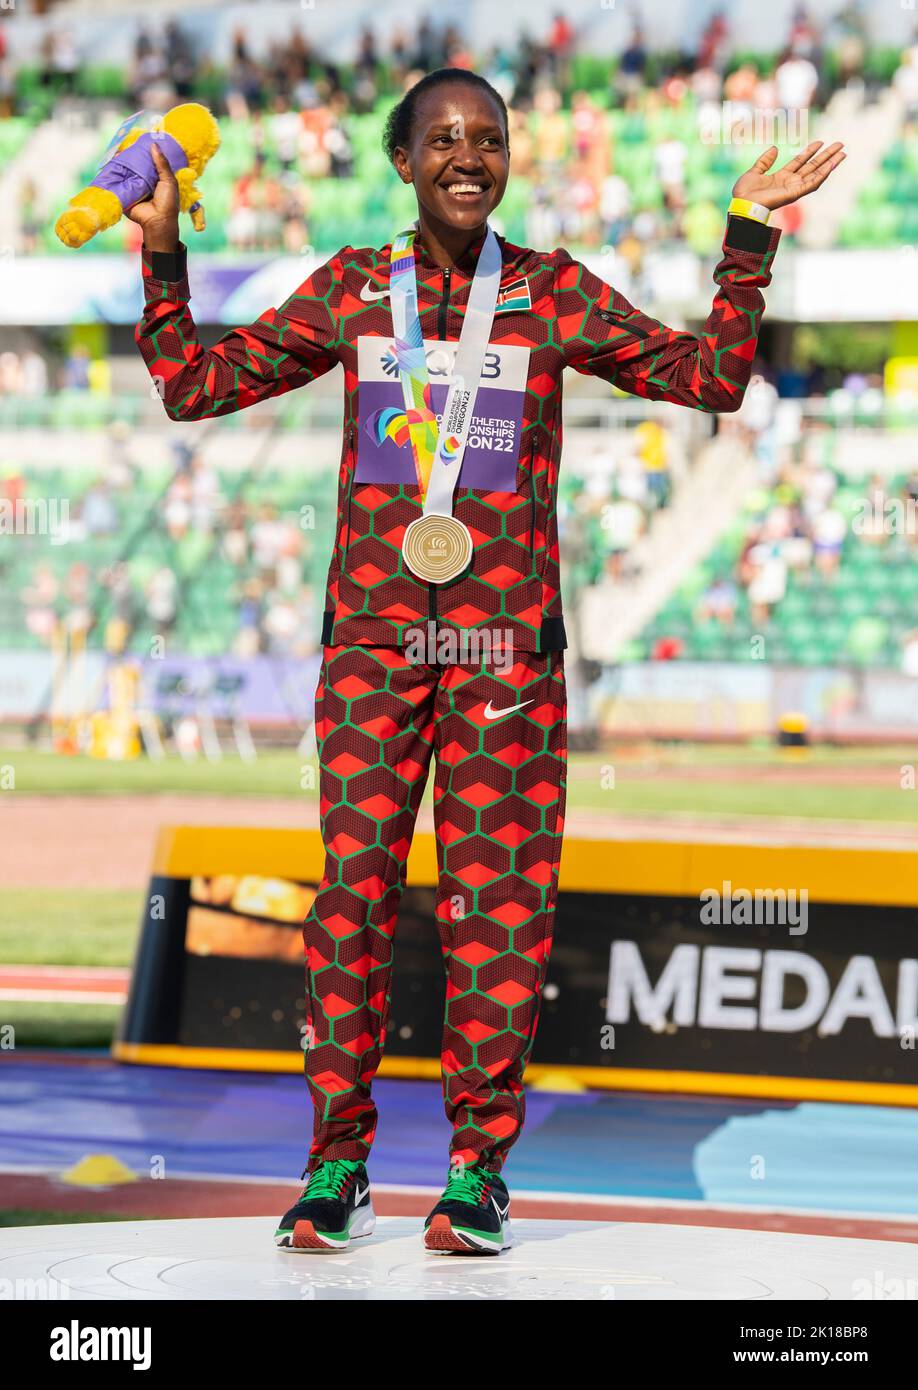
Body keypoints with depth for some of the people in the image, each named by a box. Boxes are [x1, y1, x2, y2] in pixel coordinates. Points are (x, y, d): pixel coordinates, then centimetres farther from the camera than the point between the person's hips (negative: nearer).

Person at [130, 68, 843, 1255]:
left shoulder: (554, 294, 6)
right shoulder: (349, 288, 10)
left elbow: (707, 377, 5)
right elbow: (197, 387, 14)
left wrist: (747, 241, -2)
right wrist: (162, 259, 7)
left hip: (505, 642, -1)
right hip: (370, 632, 1)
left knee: (499, 896, -3)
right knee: (353, 884, -3)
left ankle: (479, 1167, 4)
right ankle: (337, 1165, 4)